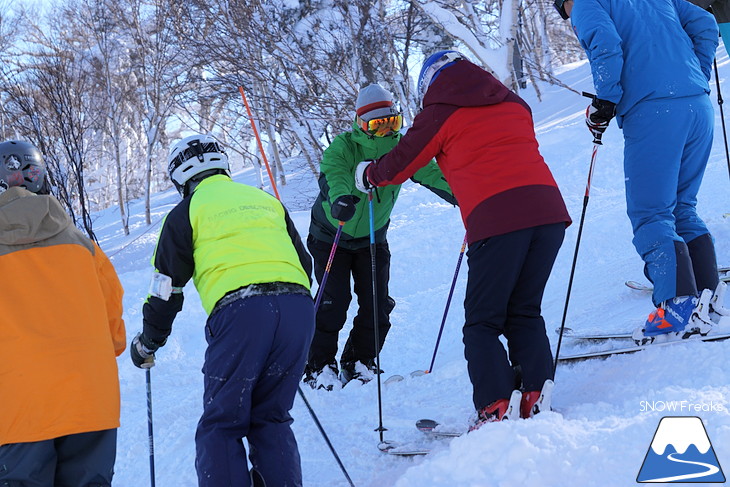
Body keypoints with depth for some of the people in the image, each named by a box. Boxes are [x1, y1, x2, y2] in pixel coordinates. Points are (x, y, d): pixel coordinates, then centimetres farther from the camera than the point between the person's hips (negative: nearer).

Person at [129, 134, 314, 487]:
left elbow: (167, 285, 14)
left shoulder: (188, 211, 15)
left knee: (221, 425, 4)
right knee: (271, 419, 16)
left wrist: (147, 343, 27)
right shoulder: (267, 201, 29)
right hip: (298, 308, 5)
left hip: (240, 312, -5)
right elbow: (304, 264, 32)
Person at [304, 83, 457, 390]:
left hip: (372, 238, 4)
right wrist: (339, 197, -66)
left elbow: (430, 173, -27)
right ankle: (320, 367, 4)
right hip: (331, 236, -4)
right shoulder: (343, 146, -23)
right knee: (333, 302, -11)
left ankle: (359, 363, 16)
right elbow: (332, 173, -42)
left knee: (378, 304, -2)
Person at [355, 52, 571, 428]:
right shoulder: (514, 104, 25)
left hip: (497, 219, -5)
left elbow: (400, 163, 20)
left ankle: (496, 408, -9)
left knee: (482, 322, 4)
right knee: (524, 314, 16)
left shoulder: (440, 112, 10)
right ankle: (536, 397, 3)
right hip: (549, 208, 5)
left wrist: (368, 175, 41)